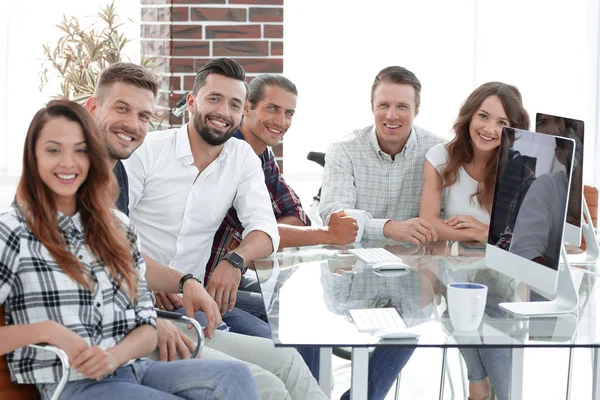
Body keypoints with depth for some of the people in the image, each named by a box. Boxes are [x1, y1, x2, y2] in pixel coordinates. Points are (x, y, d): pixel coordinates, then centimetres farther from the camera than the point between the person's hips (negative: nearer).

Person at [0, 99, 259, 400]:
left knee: (234, 375, -23)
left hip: (135, 369, 6)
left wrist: (114, 355, -10)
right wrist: (44, 330, -19)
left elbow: (147, 328, 11)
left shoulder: (118, 227, 15)